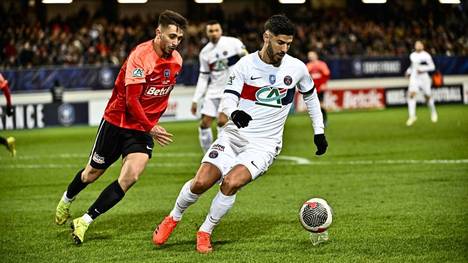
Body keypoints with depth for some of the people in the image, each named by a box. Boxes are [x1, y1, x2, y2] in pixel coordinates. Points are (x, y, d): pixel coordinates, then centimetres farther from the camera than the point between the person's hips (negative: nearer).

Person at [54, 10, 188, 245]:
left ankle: (84, 222, -7)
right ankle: (66, 200, 45)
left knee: (130, 176, -18)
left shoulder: (176, 60, -1)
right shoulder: (141, 55, -23)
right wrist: (151, 128, -24)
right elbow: (132, 99, -24)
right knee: (93, 173, 12)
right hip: (117, 120, -4)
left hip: (144, 127, 4)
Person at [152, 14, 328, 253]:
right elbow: (227, 101, -9)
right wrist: (234, 112, -33)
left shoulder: (297, 68, 0)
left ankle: (205, 232, -4)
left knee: (231, 182, -26)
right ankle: (174, 217, 14)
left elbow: (310, 95, 19)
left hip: (264, 144, 0)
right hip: (234, 134, 0)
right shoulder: (245, 65, -4)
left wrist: (319, 131, 20)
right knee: (201, 182, -17)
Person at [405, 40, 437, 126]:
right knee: (411, 94, -15)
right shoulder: (412, 56, 10)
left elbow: (432, 67, -8)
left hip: (424, 77, -4)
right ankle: (412, 115, -16)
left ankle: (433, 112, 33)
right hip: (414, 77, 4)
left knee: (428, 96, 6)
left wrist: (422, 69, -18)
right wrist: (409, 71, 11)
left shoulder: (426, 56, -7)